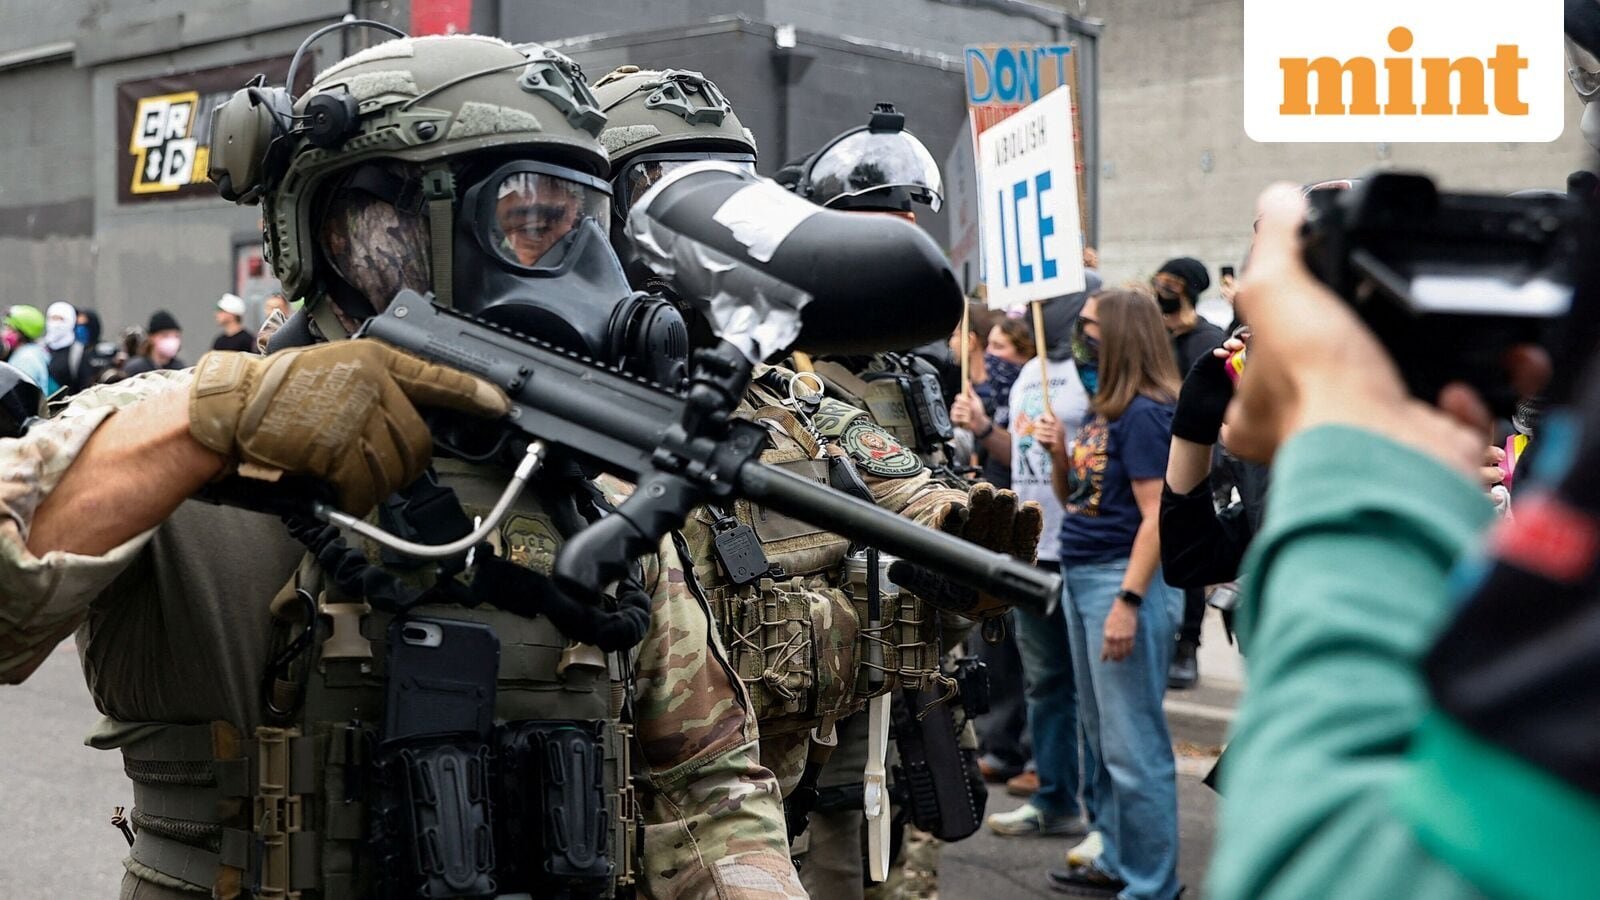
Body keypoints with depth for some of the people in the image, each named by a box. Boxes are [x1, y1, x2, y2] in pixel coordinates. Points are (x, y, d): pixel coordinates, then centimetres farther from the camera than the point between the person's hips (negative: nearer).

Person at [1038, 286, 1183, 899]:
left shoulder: (1143, 414, -14)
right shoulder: (1099, 409, 12)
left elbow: (1158, 516, -19)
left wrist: (1128, 602, -24)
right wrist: (1059, 454, 0)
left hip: (1124, 578, -10)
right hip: (1080, 575, 10)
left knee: (1132, 745, -4)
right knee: (1101, 735, 18)